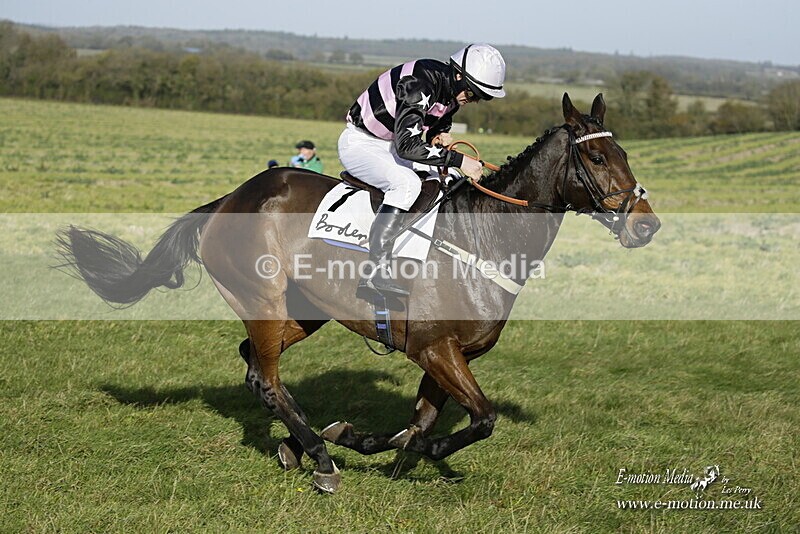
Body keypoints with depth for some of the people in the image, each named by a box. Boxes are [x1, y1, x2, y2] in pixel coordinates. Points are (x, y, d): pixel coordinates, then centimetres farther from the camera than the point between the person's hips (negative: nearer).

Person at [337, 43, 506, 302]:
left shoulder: (452, 91, -2)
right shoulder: (420, 85, -31)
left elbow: (440, 124, 18)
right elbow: (407, 145, -39)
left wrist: (440, 136, -6)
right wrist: (458, 160, -37)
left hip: (390, 147, 10)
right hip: (359, 143, -10)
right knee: (407, 184, -33)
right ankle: (376, 274, -37)